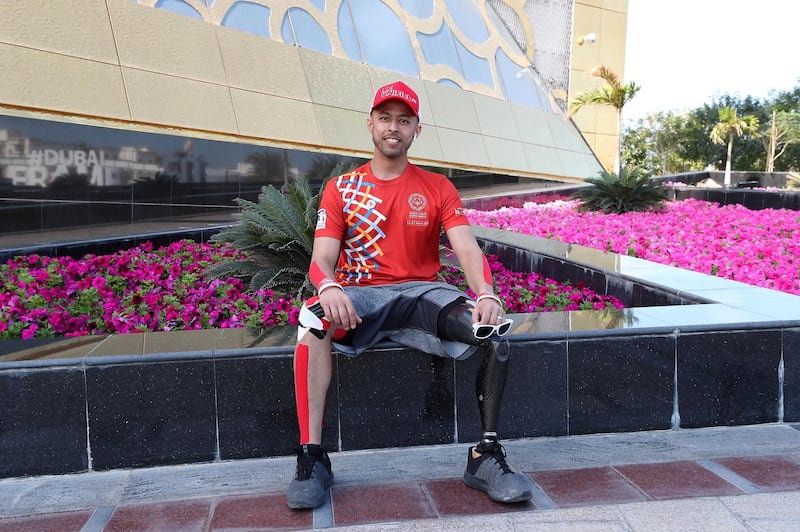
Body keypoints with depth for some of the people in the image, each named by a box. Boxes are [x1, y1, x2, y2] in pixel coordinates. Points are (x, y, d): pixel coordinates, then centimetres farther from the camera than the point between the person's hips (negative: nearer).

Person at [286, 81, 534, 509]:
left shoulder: (438, 188, 11)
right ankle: (311, 455, -26)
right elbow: (321, 259, -2)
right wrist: (328, 287, -28)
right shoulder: (340, 189, 9)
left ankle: (486, 454, -17)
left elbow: (467, 249, -3)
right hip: (359, 296, -1)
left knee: (492, 325, -27)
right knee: (314, 319, -34)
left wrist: (485, 293, -26)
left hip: (423, 294, 1)